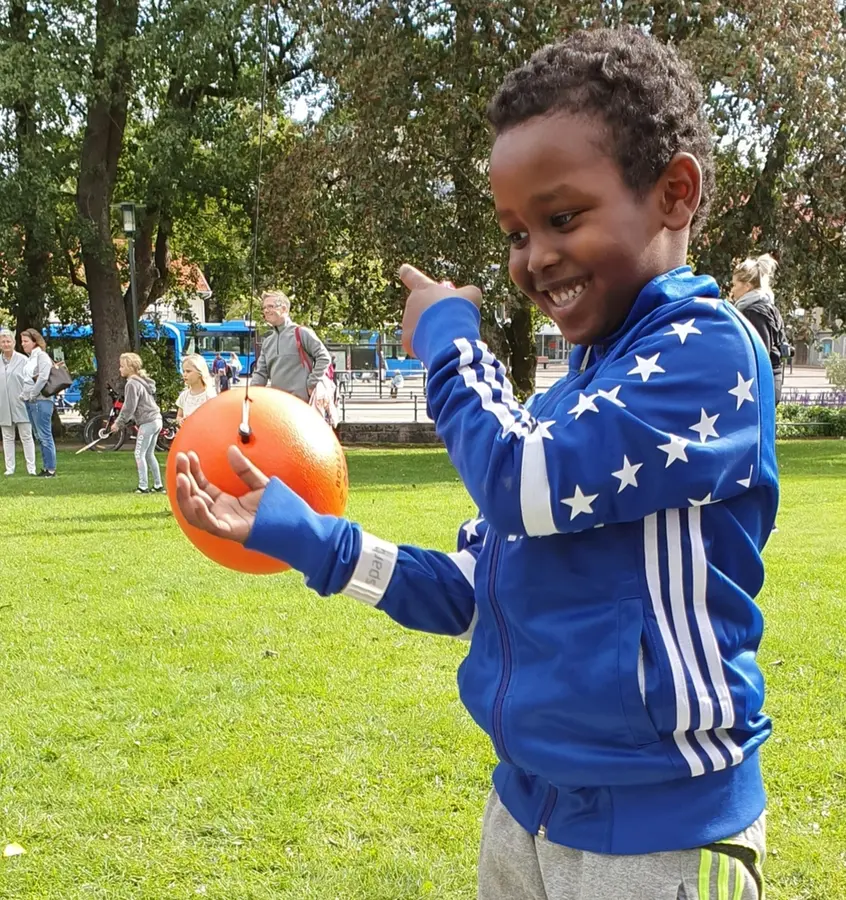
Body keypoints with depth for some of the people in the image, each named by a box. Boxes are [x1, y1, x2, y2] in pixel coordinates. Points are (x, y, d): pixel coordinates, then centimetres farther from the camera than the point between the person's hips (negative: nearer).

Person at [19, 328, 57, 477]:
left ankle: (51, 469, -4)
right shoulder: (30, 357, 16)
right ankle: (45, 468, 16)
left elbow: (43, 377, -20)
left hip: (40, 401, -9)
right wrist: (24, 395, 7)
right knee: (39, 436, 11)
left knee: (45, 436, -7)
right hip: (30, 402, 9)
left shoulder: (41, 355, -9)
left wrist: (32, 395, -15)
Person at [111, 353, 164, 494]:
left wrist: (119, 423, -5)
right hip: (156, 420, 10)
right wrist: (121, 421, 21)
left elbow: (129, 408, -15)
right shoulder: (142, 381, 18)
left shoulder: (132, 384, -13)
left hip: (147, 422, -10)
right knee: (149, 454, 15)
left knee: (140, 454, -2)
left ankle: (143, 486, -2)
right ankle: (158, 485, 16)